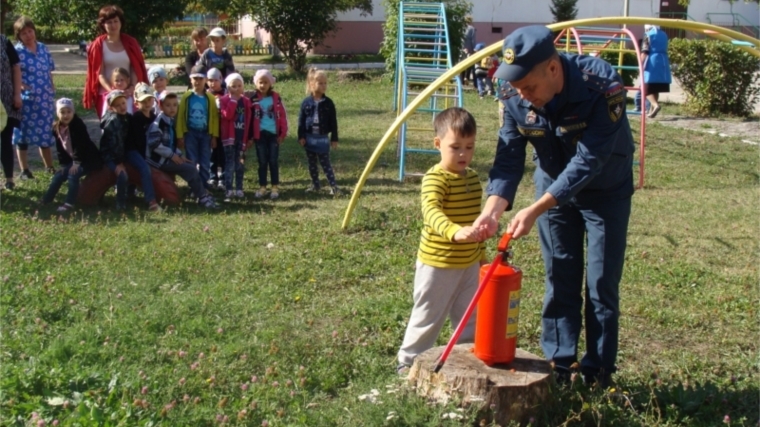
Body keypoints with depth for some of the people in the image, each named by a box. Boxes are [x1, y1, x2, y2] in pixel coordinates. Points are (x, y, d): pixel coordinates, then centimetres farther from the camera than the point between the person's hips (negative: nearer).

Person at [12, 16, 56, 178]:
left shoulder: (43, 48, 9)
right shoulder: (16, 51, -8)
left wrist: (52, 92, 11)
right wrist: (22, 86, -21)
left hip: (45, 99, 5)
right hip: (26, 99, -5)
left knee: (46, 133, 13)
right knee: (24, 134, 3)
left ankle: (50, 167, 24)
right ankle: (24, 170, 10)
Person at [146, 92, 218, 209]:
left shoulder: (171, 121, 14)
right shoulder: (158, 123, -16)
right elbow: (154, 144, -24)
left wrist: (179, 155, 6)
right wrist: (172, 155, -19)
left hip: (168, 157, 9)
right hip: (159, 160, -9)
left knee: (192, 165, 5)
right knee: (190, 169, -16)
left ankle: (202, 194, 2)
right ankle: (203, 197, -9)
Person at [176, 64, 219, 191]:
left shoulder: (210, 98, -1)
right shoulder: (187, 97, -3)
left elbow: (214, 117, 0)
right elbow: (180, 116, -2)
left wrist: (214, 136, -3)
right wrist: (180, 136, -6)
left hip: (205, 133, 1)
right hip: (190, 133, -1)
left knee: (205, 162, 7)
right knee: (191, 162, 3)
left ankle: (204, 185, 17)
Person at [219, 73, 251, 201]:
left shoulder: (246, 101, 6)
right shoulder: (224, 100, -3)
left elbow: (249, 121, 9)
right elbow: (227, 115, -21)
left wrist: (250, 137, 7)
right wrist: (233, 100, -18)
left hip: (242, 137, 3)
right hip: (229, 137, -3)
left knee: (239, 164, 8)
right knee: (230, 164, -5)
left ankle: (239, 189, 14)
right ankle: (229, 190, -4)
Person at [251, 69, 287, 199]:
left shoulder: (276, 97, -1)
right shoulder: (253, 99, -1)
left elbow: (282, 115, 1)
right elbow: (249, 118, 2)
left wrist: (283, 133, -3)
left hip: (273, 134, 0)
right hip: (260, 134, 0)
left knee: (273, 161, 4)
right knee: (262, 161, 7)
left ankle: (275, 187, 11)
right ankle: (262, 187, 15)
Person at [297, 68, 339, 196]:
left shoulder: (328, 103, -5)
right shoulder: (306, 102, -3)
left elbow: (333, 122, -1)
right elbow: (301, 121, 1)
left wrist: (334, 139, -2)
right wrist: (301, 137, -4)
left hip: (322, 138, -2)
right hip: (309, 138, 2)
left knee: (325, 163, -2)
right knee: (312, 164, 12)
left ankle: (333, 186, -1)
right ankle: (315, 185, 23)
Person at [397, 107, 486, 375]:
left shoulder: (473, 178, 7)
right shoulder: (435, 178, -18)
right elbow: (431, 210, -38)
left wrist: (481, 255, 21)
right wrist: (455, 231, -56)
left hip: (469, 263, 7)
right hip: (437, 264, -7)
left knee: (469, 317, 16)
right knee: (428, 316, 6)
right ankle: (409, 360, 21)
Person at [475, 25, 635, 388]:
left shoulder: (603, 86, -35)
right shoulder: (514, 96, -20)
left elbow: (587, 161, -37)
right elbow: (508, 158, -19)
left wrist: (534, 211, -42)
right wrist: (493, 208, -38)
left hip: (605, 191, -3)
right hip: (554, 188, 4)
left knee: (601, 285, 0)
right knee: (559, 283, 8)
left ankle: (598, 374, 12)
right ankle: (559, 365, 19)